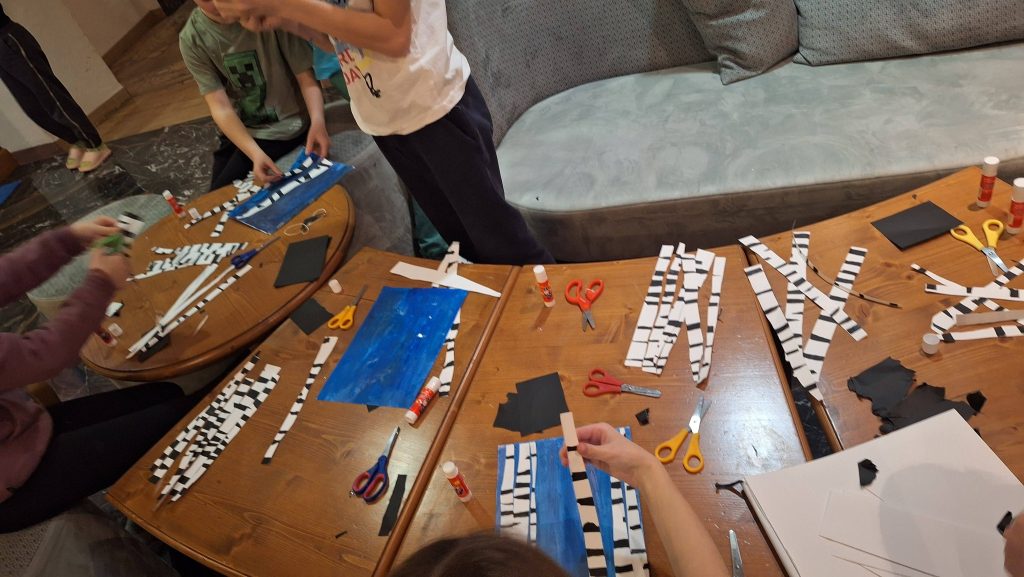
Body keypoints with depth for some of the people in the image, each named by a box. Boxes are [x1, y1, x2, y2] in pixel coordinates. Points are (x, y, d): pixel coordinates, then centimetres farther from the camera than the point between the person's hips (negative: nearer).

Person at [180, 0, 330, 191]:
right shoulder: (192, 40, -10)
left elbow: (306, 76, -15)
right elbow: (220, 107, -16)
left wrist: (317, 120, -35)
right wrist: (255, 153, -33)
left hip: (285, 126, -4)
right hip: (238, 132, 4)